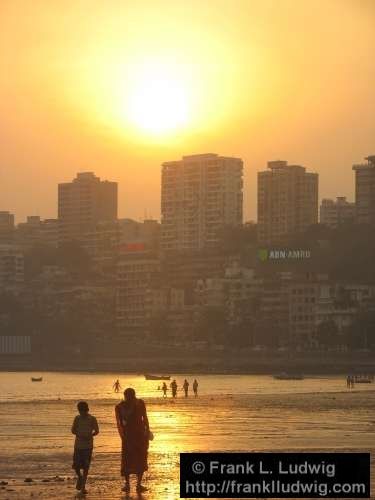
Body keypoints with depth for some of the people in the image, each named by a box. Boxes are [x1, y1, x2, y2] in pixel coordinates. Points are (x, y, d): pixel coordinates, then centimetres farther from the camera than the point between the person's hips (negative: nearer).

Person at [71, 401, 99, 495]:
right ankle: (79, 477, 27)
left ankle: (83, 486, 3)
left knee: (85, 467, -1)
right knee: (76, 465, -1)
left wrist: (90, 435, -15)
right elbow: (73, 430, 2)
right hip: (78, 445, 2)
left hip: (88, 446, -2)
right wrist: (80, 435, -16)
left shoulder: (92, 419, -3)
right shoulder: (77, 418, 1)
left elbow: (96, 431, 1)